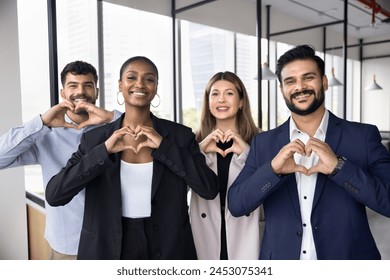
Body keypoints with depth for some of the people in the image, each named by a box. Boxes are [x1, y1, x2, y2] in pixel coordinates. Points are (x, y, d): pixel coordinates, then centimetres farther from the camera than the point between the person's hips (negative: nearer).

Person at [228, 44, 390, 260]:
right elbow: (236, 205, -8)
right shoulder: (263, 143, -2)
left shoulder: (364, 136, -6)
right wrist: (272, 169, -23)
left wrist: (339, 167, -24)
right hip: (281, 259, 2)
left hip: (347, 257, -1)